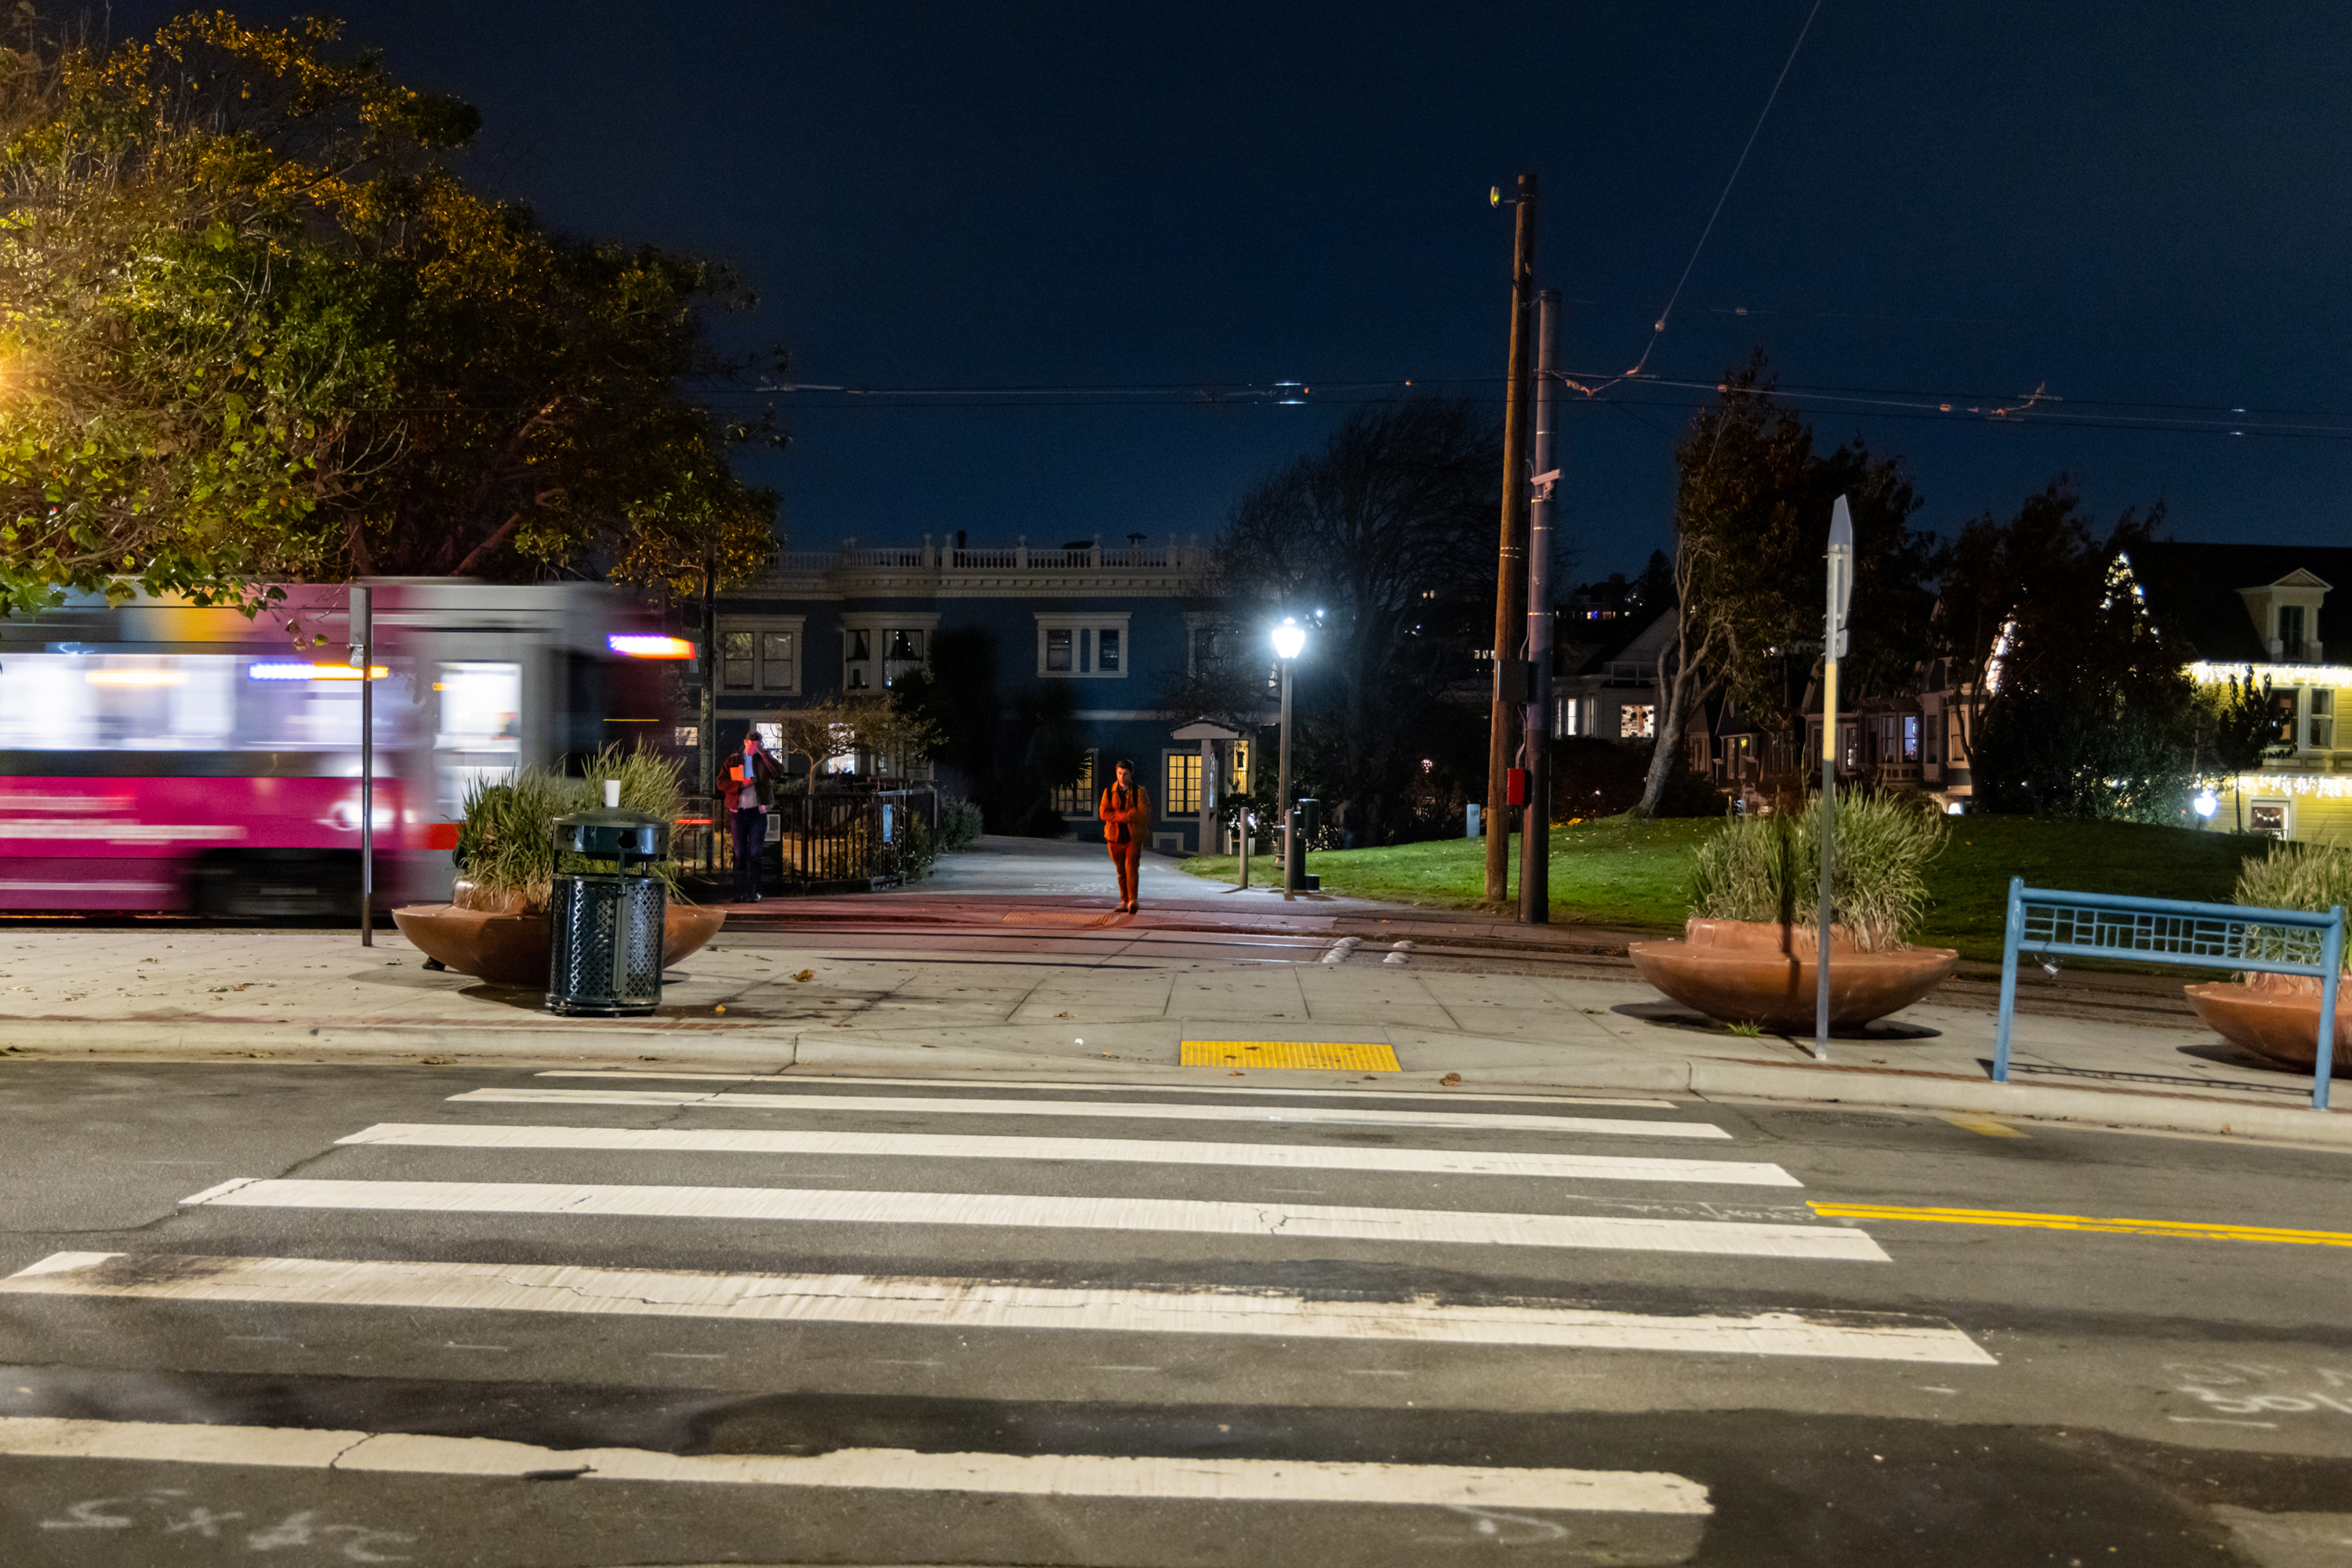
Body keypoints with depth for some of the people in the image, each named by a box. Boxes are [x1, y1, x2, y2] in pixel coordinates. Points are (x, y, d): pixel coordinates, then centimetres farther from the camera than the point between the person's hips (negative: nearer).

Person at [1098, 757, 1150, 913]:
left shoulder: (1139, 792, 2)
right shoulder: (1109, 792, 7)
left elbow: (1144, 814, -8)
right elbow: (1103, 813, -4)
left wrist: (1123, 816, -17)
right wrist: (1125, 816, -15)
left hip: (1133, 837, -3)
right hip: (1115, 836, 3)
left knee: (1131, 867, -15)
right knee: (1121, 871, 8)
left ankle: (1132, 901, -18)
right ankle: (1125, 902, 15)